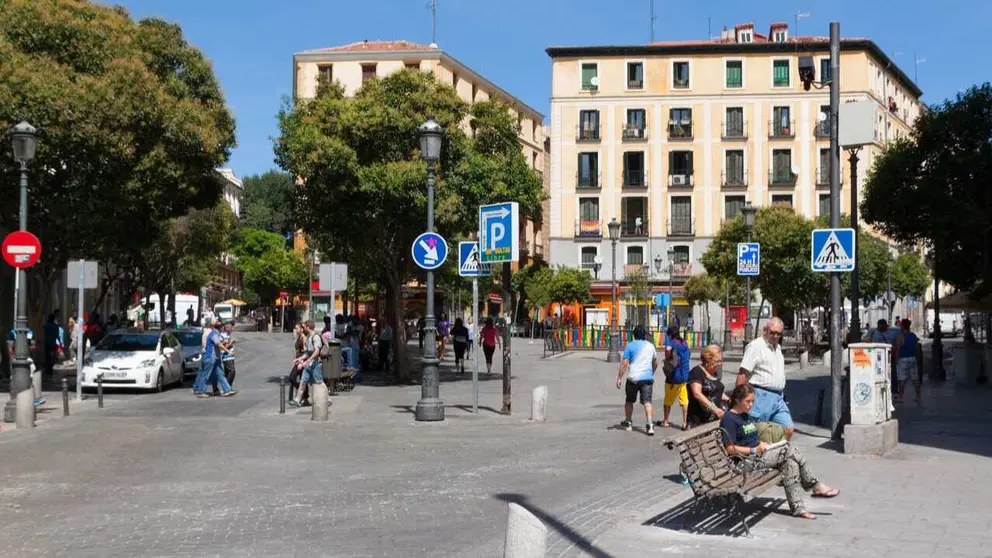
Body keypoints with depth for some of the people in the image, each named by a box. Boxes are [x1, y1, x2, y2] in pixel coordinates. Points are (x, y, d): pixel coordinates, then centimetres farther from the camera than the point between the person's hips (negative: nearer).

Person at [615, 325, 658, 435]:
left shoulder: (630, 345, -1)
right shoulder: (650, 346, 12)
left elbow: (624, 363, -7)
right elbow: (655, 363, 24)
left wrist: (619, 378, -4)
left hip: (633, 378, -2)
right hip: (647, 378, 2)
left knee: (629, 401, 17)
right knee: (647, 402, -5)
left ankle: (628, 423, 28)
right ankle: (650, 425, -21)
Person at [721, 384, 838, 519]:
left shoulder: (747, 416, 20)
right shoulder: (729, 419, -8)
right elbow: (730, 449, -15)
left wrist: (762, 444, 4)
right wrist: (755, 450, -16)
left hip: (759, 454, 9)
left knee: (791, 462, -17)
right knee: (789, 448, -18)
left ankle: (797, 507, -19)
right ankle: (816, 486, -9)